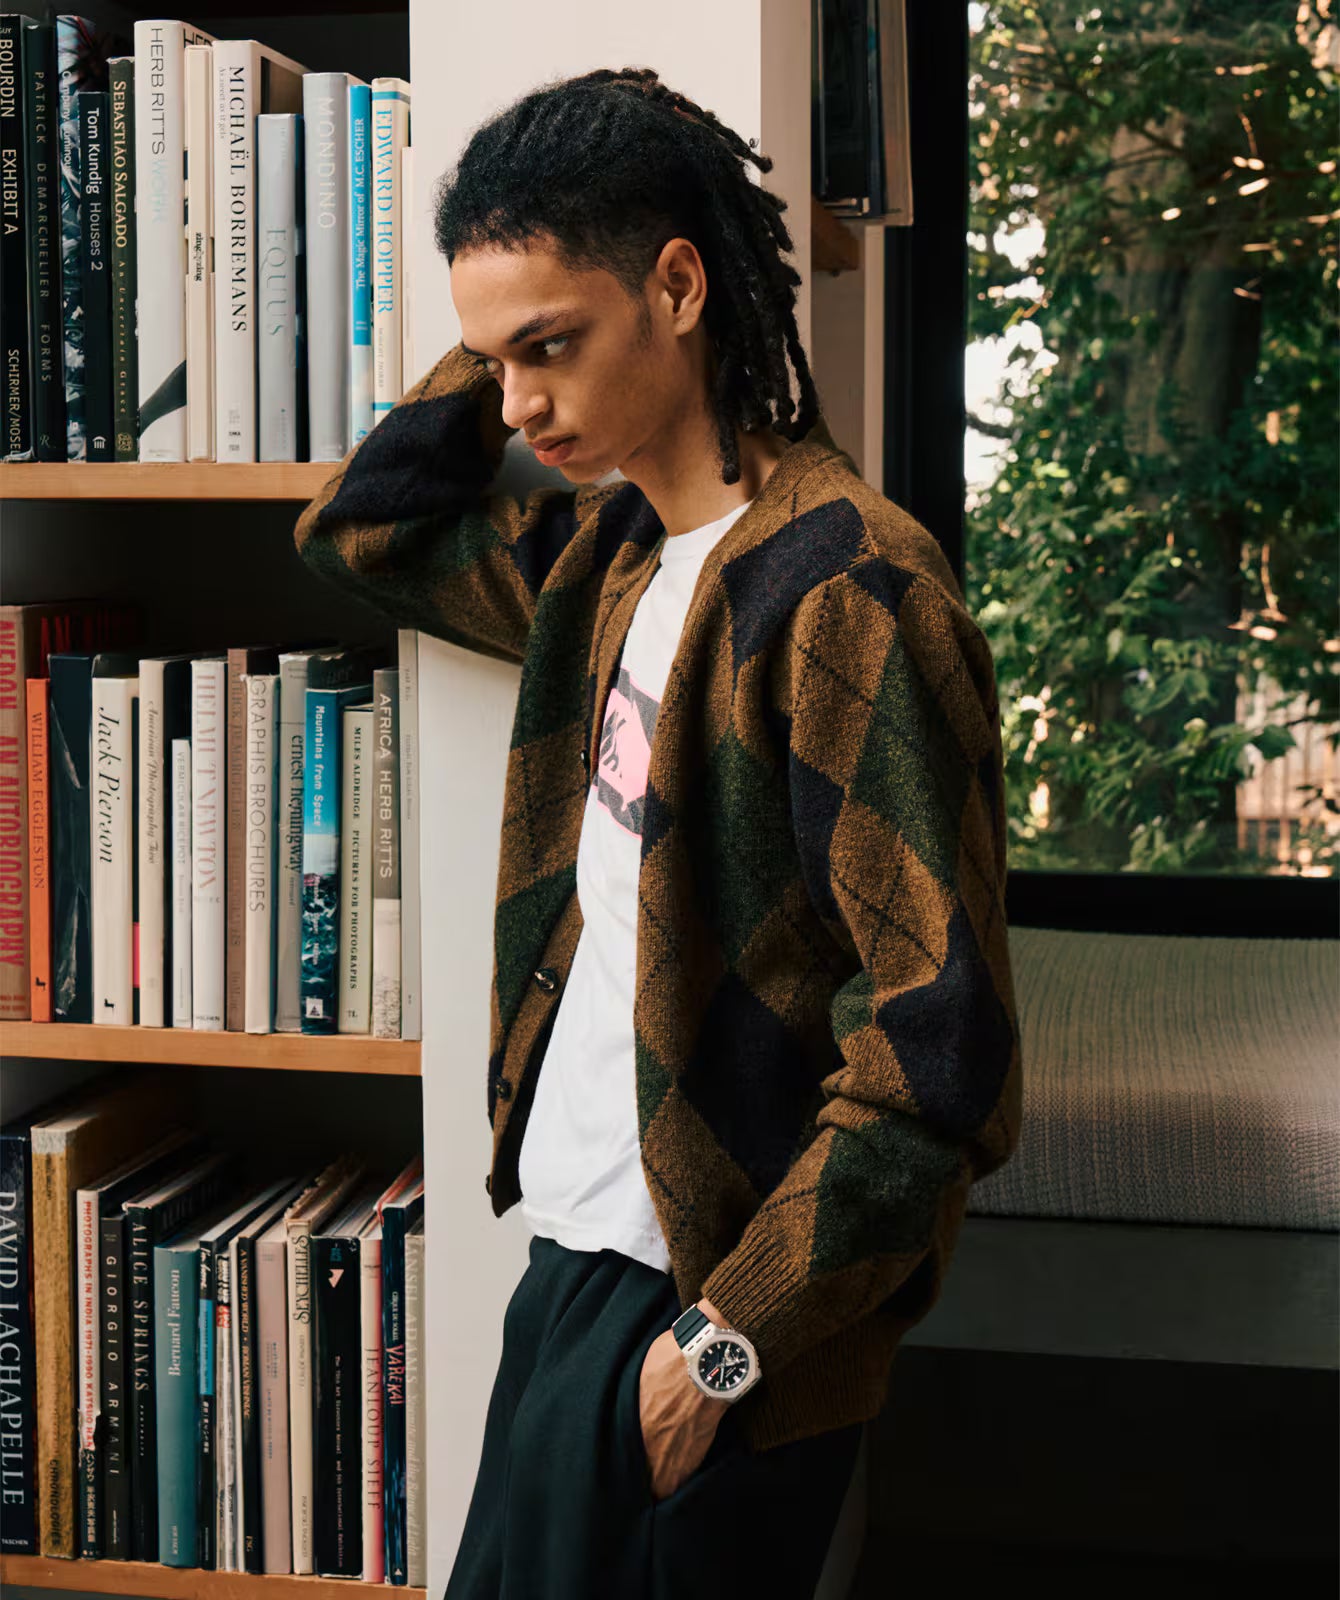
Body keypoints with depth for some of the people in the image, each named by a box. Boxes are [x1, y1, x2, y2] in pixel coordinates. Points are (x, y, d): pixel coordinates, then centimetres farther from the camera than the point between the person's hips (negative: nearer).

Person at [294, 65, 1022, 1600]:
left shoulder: (841, 591, -19)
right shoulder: (611, 549, 6)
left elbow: (938, 1041, -22)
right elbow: (362, 533, 24)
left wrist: (727, 1338, -18)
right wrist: (501, 338, 8)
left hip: (710, 1304, -8)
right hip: (578, 1255, 8)